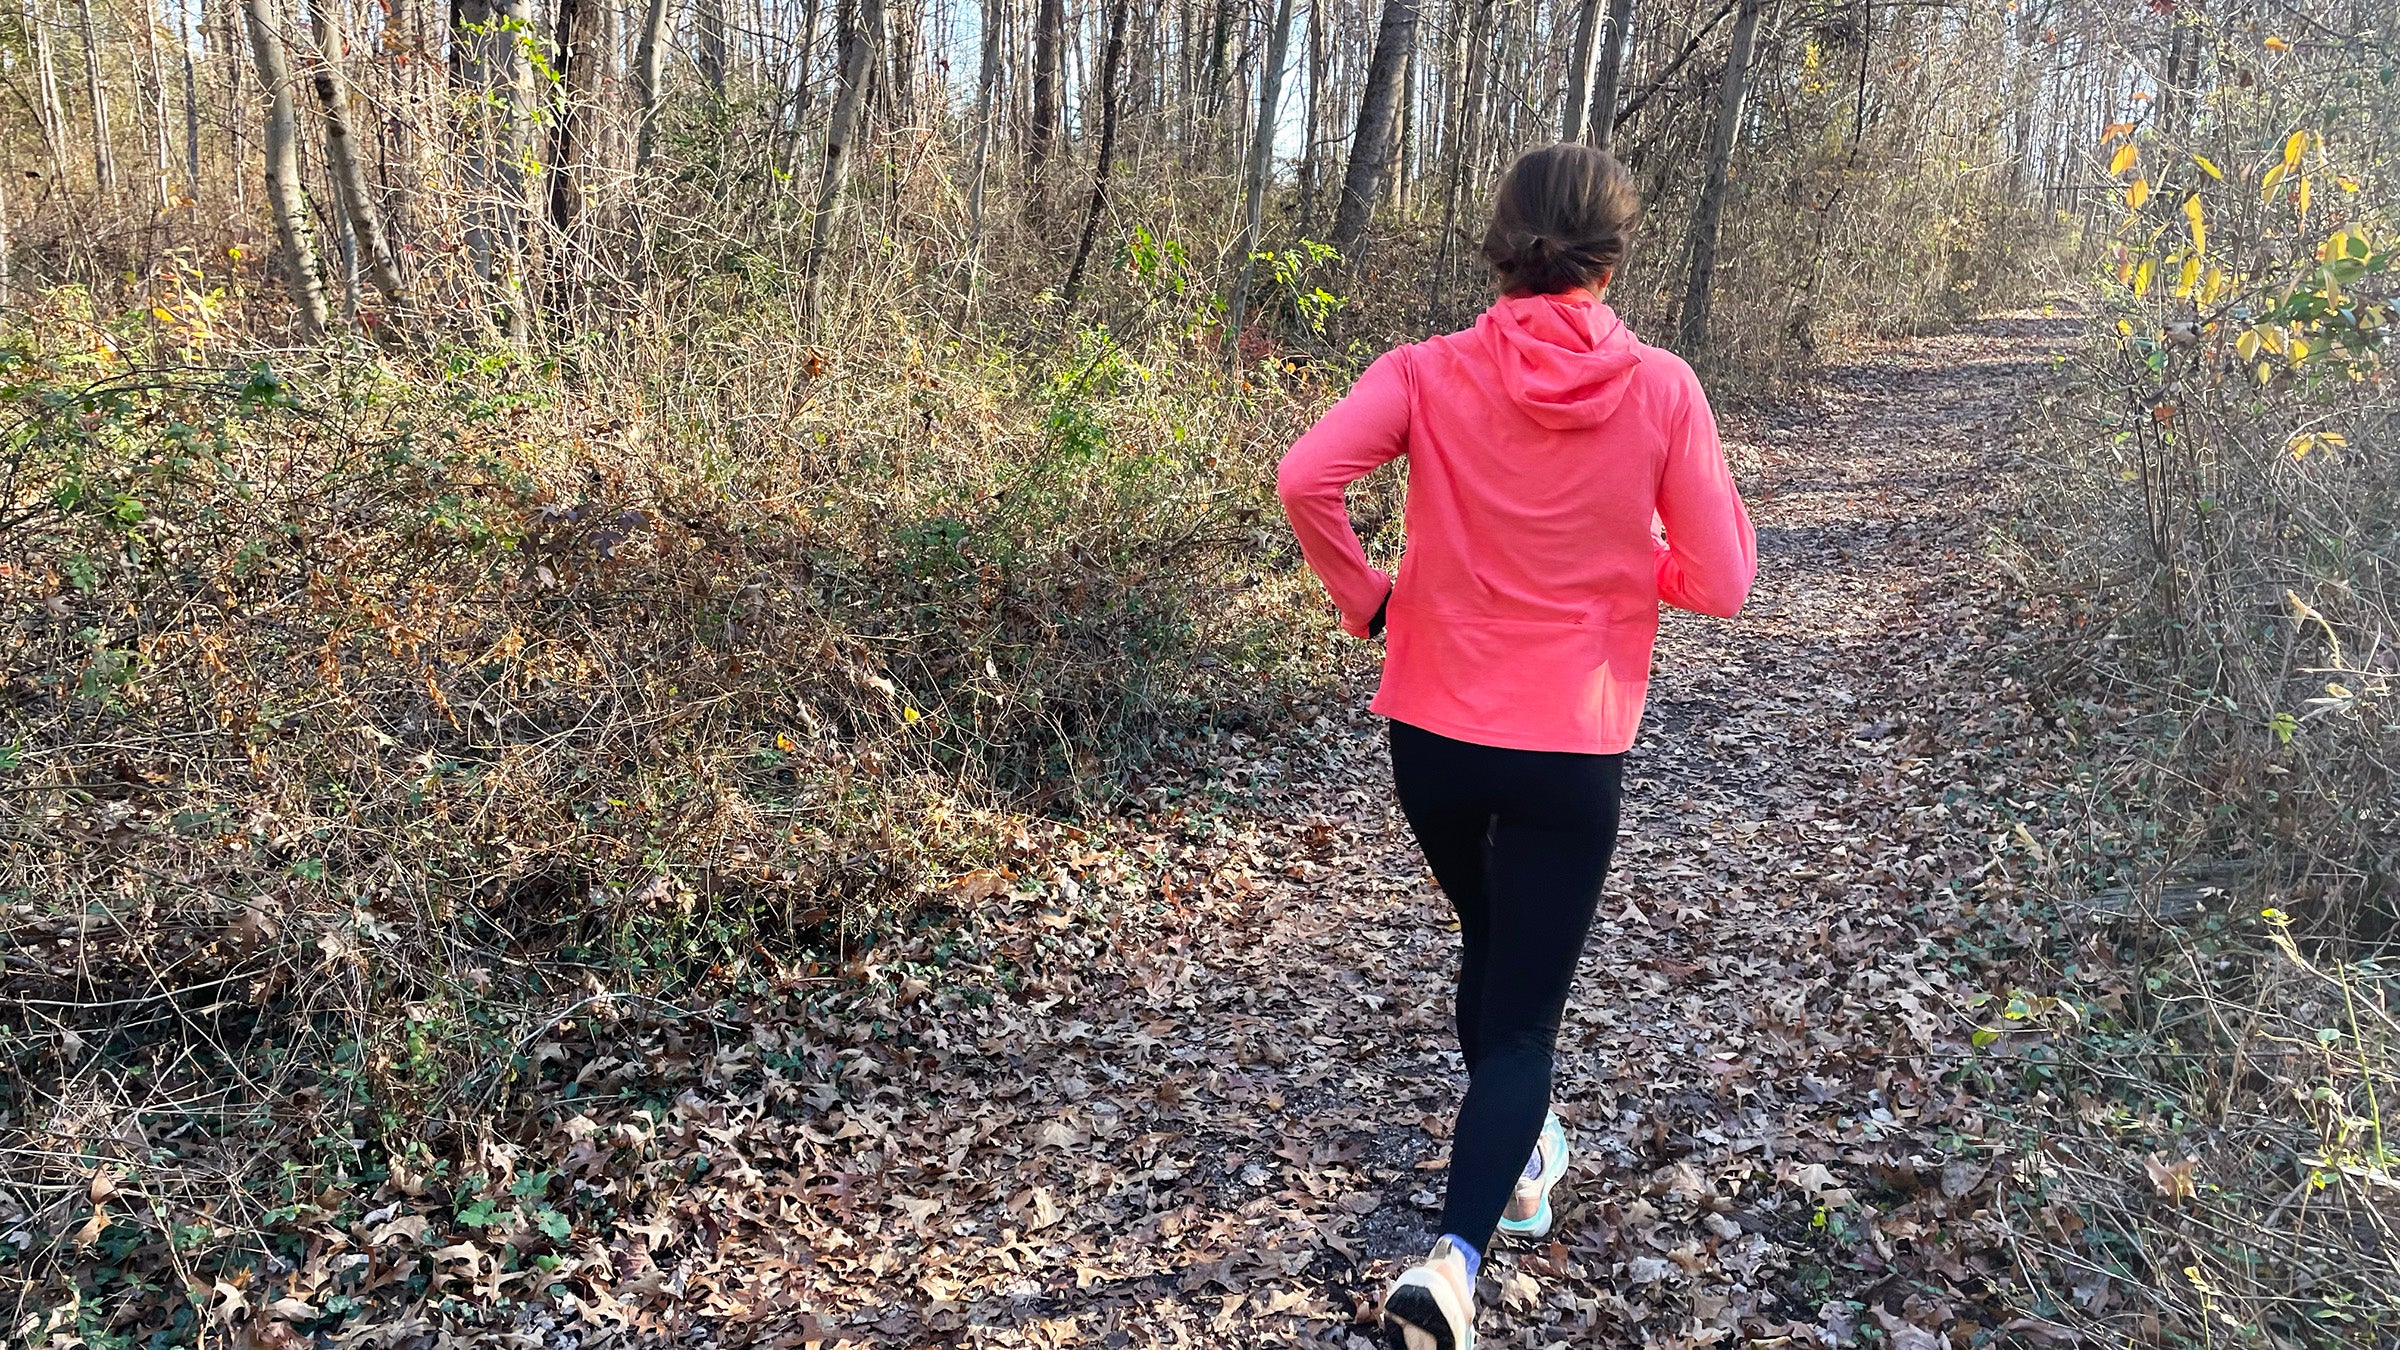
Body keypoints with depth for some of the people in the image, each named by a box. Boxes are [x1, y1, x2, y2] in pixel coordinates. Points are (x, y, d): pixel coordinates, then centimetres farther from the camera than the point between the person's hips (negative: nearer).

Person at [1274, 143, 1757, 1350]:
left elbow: (1304, 480, -20)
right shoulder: (1661, 390, -9)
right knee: (1523, 1011, 5)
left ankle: (1522, 1157, 46)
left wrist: (1366, 598, -5)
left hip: (1430, 731, 3)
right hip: (1571, 751, -2)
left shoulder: (1429, 374, -7)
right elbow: (1719, 582, -7)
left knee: (1492, 943, 28)